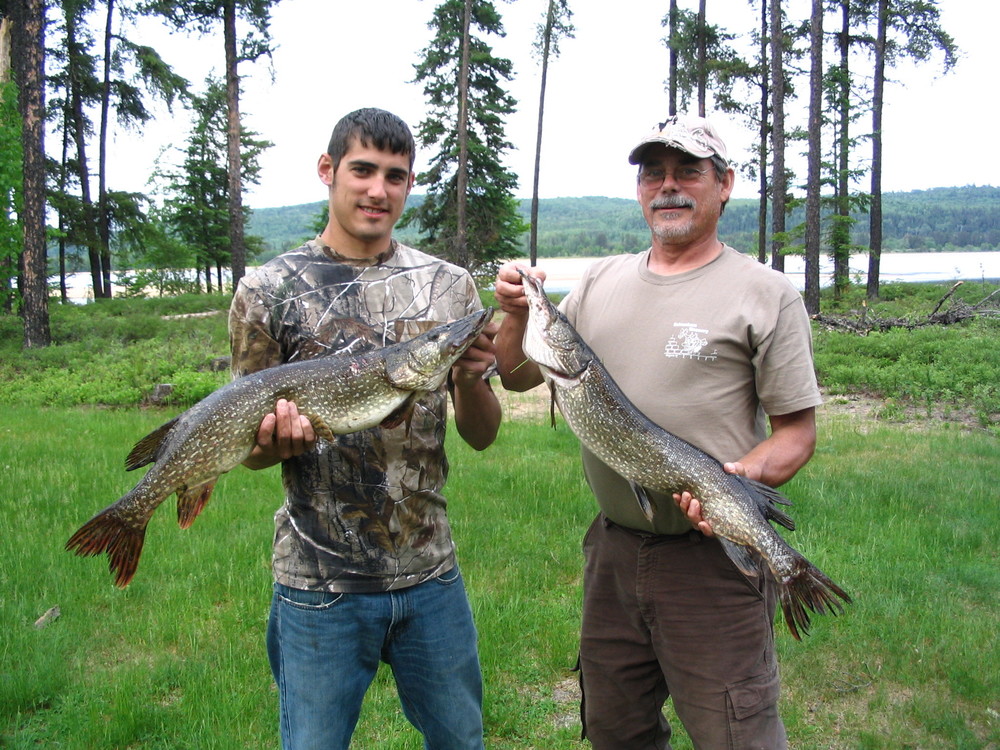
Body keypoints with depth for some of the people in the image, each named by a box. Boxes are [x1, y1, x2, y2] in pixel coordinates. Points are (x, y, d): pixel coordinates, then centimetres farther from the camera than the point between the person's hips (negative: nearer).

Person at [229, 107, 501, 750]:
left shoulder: (448, 286, 2)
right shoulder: (269, 291, -4)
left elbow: (482, 436, 4)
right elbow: (251, 448, 1)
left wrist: (470, 377, -17)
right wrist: (278, 441, -22)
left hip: (431, 574, 3)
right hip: (320, 582, -2)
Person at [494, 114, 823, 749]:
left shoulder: (765, 293, -6)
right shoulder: (602, 282, 9)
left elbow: (797, 431, -6)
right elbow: (517, 377, 13)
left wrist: (741, 480, -25)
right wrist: (516, 314, -7)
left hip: (714, 558, -5)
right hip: (613, 549, 5)